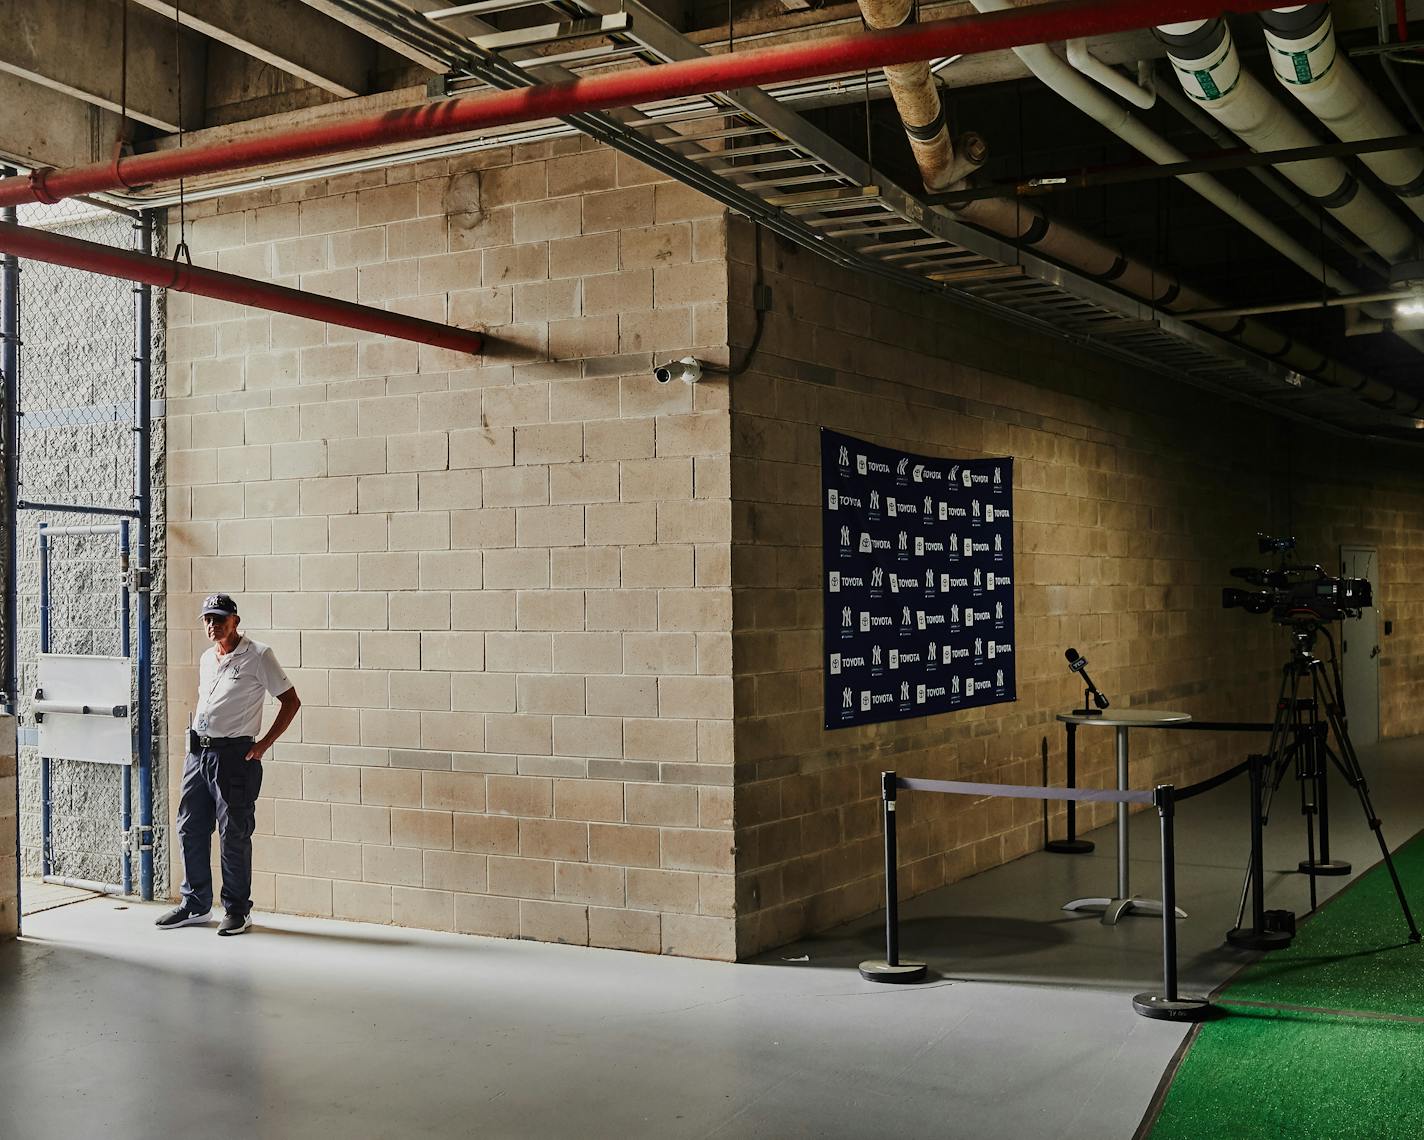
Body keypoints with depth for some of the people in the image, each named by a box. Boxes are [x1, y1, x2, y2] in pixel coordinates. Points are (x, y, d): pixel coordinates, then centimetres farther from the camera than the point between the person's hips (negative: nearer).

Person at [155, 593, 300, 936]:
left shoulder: (258, 656, -7)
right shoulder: (207, 659, 14)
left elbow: (291, 701, -6)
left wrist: (264, 744, -9)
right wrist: (194, 732, 15)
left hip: (234, 754, -7)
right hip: (198, 752, 7)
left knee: (234, 836, -2)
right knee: (190, 830, 10)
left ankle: (237, 910, 7)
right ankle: (195, 904, 22)